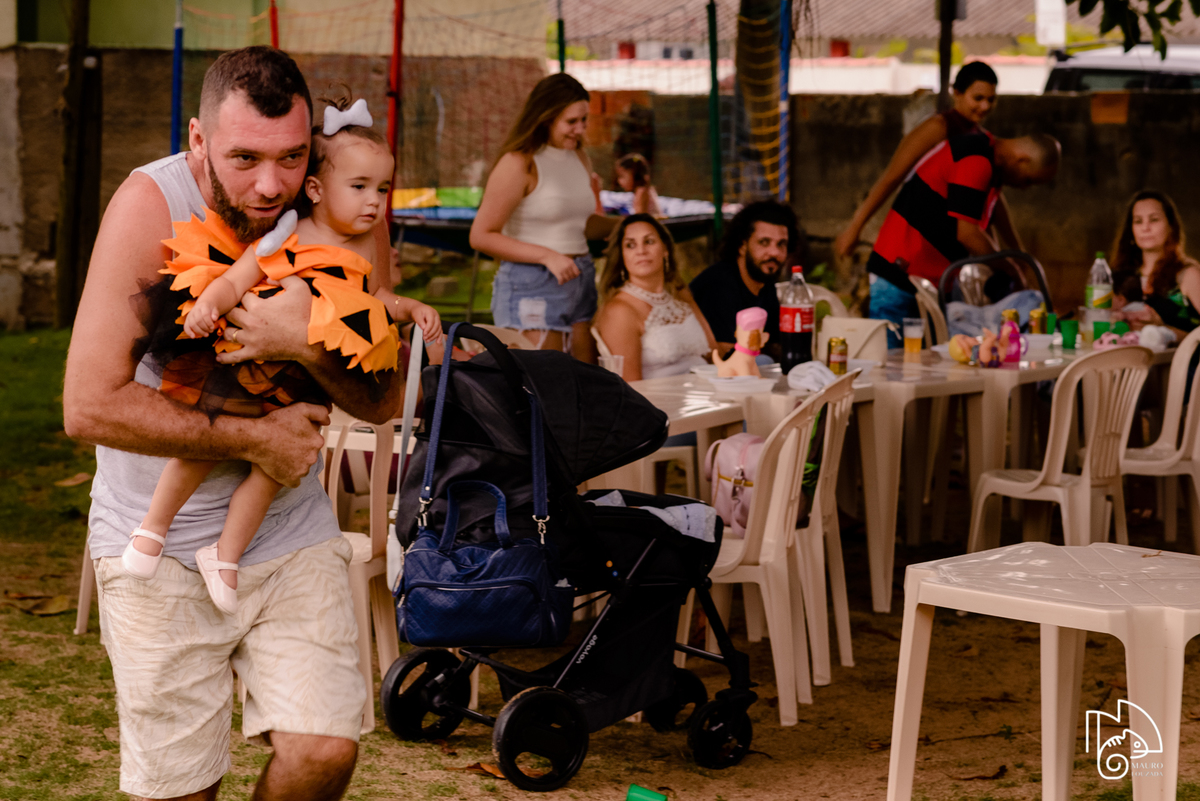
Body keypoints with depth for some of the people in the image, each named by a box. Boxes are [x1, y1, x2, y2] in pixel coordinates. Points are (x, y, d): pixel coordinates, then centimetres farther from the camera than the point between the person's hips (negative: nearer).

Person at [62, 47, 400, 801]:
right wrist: (256, 437, -19)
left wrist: (309, 345, -26)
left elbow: (386, 399, -5)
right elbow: (90, 405, -22)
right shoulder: (151, 205, -19)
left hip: (292, 531, 3)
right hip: (160, 541, -3)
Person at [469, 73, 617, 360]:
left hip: (580, 281, 7)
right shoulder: (518, 164, -10)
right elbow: (481, 236, -14)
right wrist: (547, 256, -19)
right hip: (532, 286, -7)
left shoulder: (579, 159, 14)